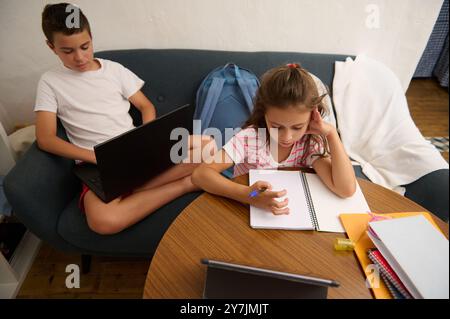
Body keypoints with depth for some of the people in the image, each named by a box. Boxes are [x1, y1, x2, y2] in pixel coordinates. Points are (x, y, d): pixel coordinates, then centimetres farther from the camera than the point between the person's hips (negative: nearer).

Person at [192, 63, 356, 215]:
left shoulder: (310, 143, -11)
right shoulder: (249, 138, -18)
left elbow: (346, 189, -21)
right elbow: (200, 174, -25)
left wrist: (331, 132, -21)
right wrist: (248, 195, -37)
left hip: (293, 217, 1)